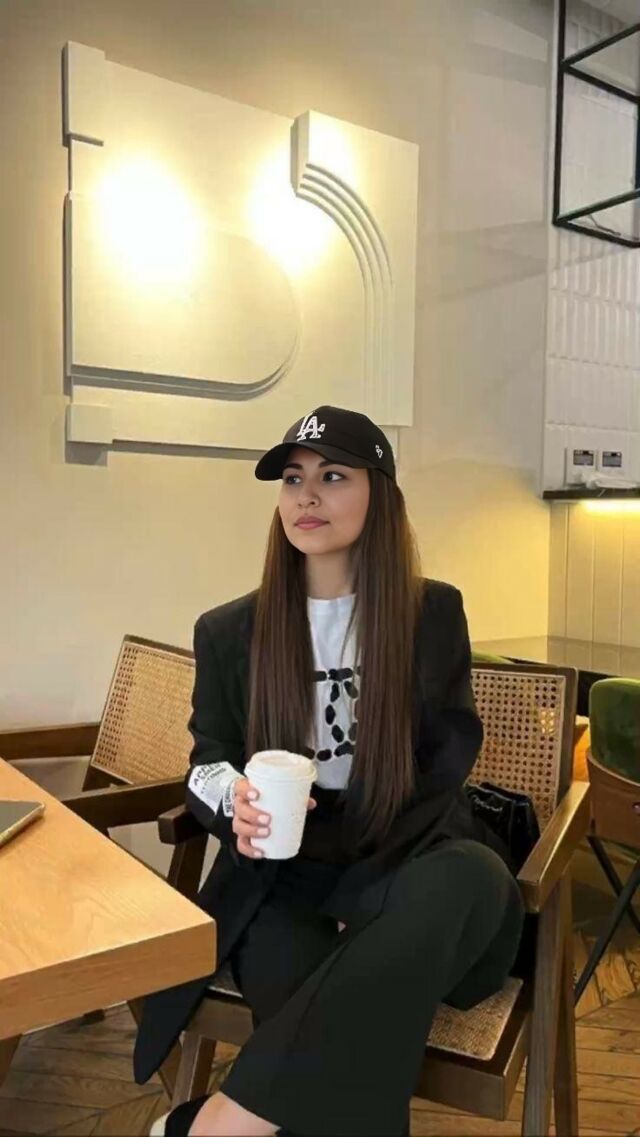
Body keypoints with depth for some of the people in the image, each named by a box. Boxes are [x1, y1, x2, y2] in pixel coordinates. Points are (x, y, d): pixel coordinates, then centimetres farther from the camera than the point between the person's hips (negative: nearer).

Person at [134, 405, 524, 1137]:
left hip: (404, 859, 2)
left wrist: (361, 882, -12)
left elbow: (447, 759, 3)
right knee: (332, 1025, -36)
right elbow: (208, 764, 10)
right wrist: (237, 799, -17)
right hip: (281, 875, -1)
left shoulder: (434, 614, 4)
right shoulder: (229, 632, 4)